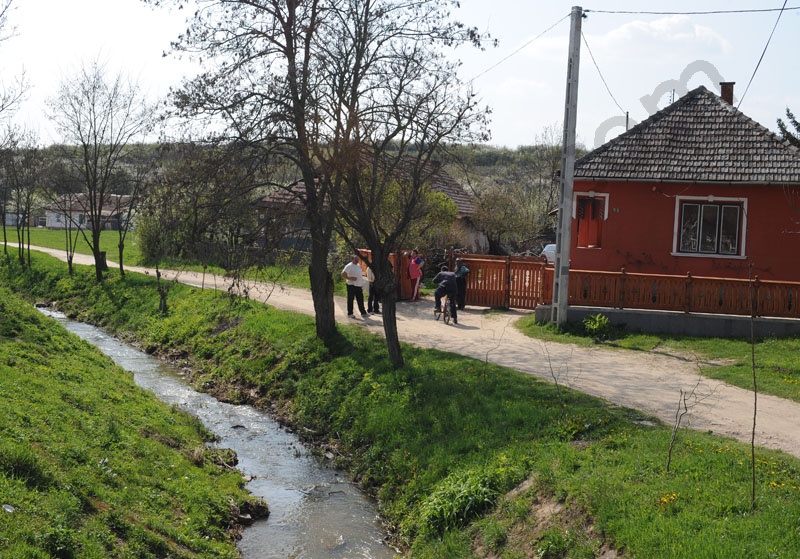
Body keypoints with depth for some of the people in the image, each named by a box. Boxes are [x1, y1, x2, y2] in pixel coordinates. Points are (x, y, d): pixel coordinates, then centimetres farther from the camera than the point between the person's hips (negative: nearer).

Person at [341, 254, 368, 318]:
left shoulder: (358, 265, 15)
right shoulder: (349, 266, -11)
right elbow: (343, 274, -18)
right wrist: (350, 278, -23)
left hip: (358, 285, 7)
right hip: (351, 286, -7)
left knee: (360, 300, 10)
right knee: (350, 300, 0)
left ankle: (363, 313, 15)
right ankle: (350, 313, 6)